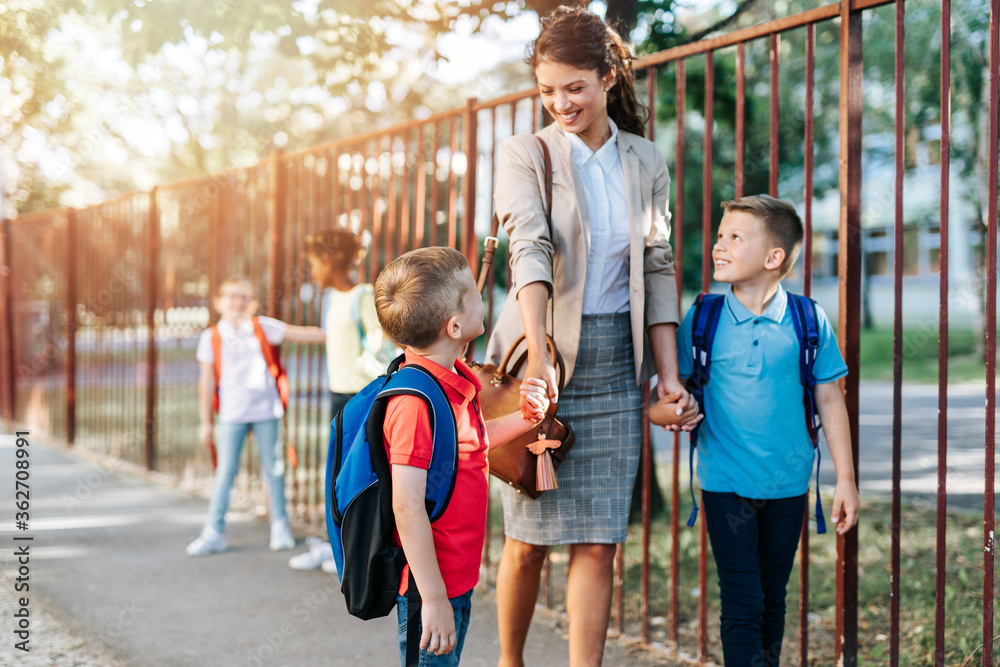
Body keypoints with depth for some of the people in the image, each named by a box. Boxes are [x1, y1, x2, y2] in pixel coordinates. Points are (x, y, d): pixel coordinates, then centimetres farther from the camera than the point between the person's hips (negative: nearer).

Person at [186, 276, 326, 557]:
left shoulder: (262, 327, 2)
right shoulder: (211, 338, 1)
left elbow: (300, 334, 4)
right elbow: (207, 382, 5)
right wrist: (206, 422, 5)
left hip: (265, 410, 1)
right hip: (231, 415, -1)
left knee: (272, 469, 6)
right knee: (226, 471, -2)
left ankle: (280, 526, 19)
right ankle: (214, 532, 5)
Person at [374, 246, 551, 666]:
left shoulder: (455, 380, 7)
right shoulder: (415, 401, -24)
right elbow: (407, 506, -26)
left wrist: (524, 419, 9)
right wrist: (434, 599, -24)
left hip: (459, 577, 10)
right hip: (433, 584, -10)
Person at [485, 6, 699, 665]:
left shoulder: (646, 162, 10)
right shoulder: (526, 154, -1)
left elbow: (658, 270, 9)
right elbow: (531, 251, -17)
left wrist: (669, 375, 0)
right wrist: (539, 355, -31)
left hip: (616, 363, 2)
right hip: (541, 358, -2)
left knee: (599, 541, -1)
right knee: (530, 536, 4)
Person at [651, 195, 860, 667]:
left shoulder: (808, 321, -4)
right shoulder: (703, 319, -4)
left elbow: (830, 401, 2)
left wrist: (845, 479, 2)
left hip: (788, 482, 1)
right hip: (725, 481, -1)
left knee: (773, 597, 14)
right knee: (742, 601, -4)